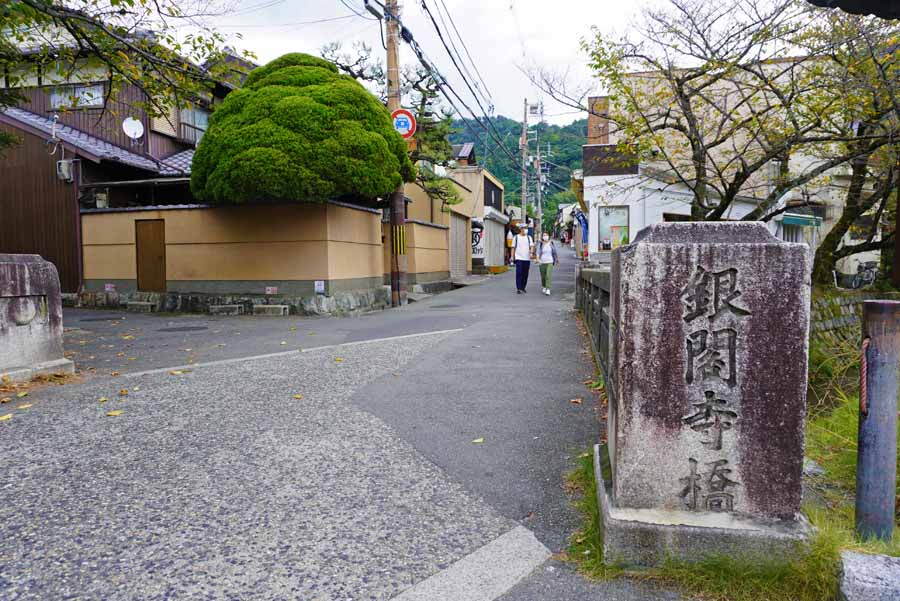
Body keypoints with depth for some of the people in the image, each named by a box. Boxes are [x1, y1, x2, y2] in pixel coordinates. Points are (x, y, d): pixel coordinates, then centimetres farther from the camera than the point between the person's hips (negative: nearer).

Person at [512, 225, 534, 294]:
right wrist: (512, 257, 3)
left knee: (525, 274, 5)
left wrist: (531, 253, -19)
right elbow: (513, 248, 9)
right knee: (519, 273, -11)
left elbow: (532, 246, 0)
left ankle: (523, 288, 16)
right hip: (519, 258, -3)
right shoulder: (516, 237, 6)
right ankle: (518, 288, -10)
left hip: (527, 258, 3)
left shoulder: (529, 238, 10)